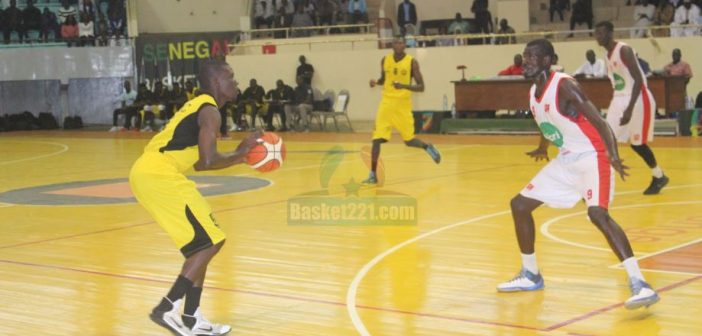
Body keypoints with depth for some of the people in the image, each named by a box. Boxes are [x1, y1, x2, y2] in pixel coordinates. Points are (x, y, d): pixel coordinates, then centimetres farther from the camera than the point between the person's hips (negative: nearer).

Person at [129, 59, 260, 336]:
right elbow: (207, 162, -17)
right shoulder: (210, 111, -7)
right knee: (210, 243, -5)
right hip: (159, 176, -10)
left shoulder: (197, 105, 23)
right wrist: (240, 153, -1)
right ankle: (167, 309, -6)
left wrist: (241, 157, 20)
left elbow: (199, 159, 26)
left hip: (146, 172, 10)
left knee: (201, 244, 16)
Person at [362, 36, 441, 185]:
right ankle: (373, 175, -2)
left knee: (409, 140, 5)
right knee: (377, 139, -9)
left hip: (403, 105, -2)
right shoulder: (385, 60, 2)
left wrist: (404, 86, -27)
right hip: (387, 103, 2)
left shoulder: (412, 62, -10)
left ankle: (428, 147, 38)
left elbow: (421, 87, -10)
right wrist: (376, 82, -4)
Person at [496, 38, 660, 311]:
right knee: (519, 205, 10)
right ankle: (530, 276, 25)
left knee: (597, 213, -31)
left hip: (591, 156, -9)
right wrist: (543, 148, 45)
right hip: (566, 159, 9)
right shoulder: (534, 92, 6)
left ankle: (639, 284, -32)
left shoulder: (564, 85, -19)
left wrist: (614, 156, -41)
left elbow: (598, 121, -27)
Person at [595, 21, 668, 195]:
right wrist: (621, 106, 22)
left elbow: (638, 80, -22)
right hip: (619, 99, 8)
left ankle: (659, 177, 25)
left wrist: (630, 109, -29)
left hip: (638, 99, -8)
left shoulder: (624, 50, -17)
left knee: (637, 143, 2)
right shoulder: (608, 55, 11)